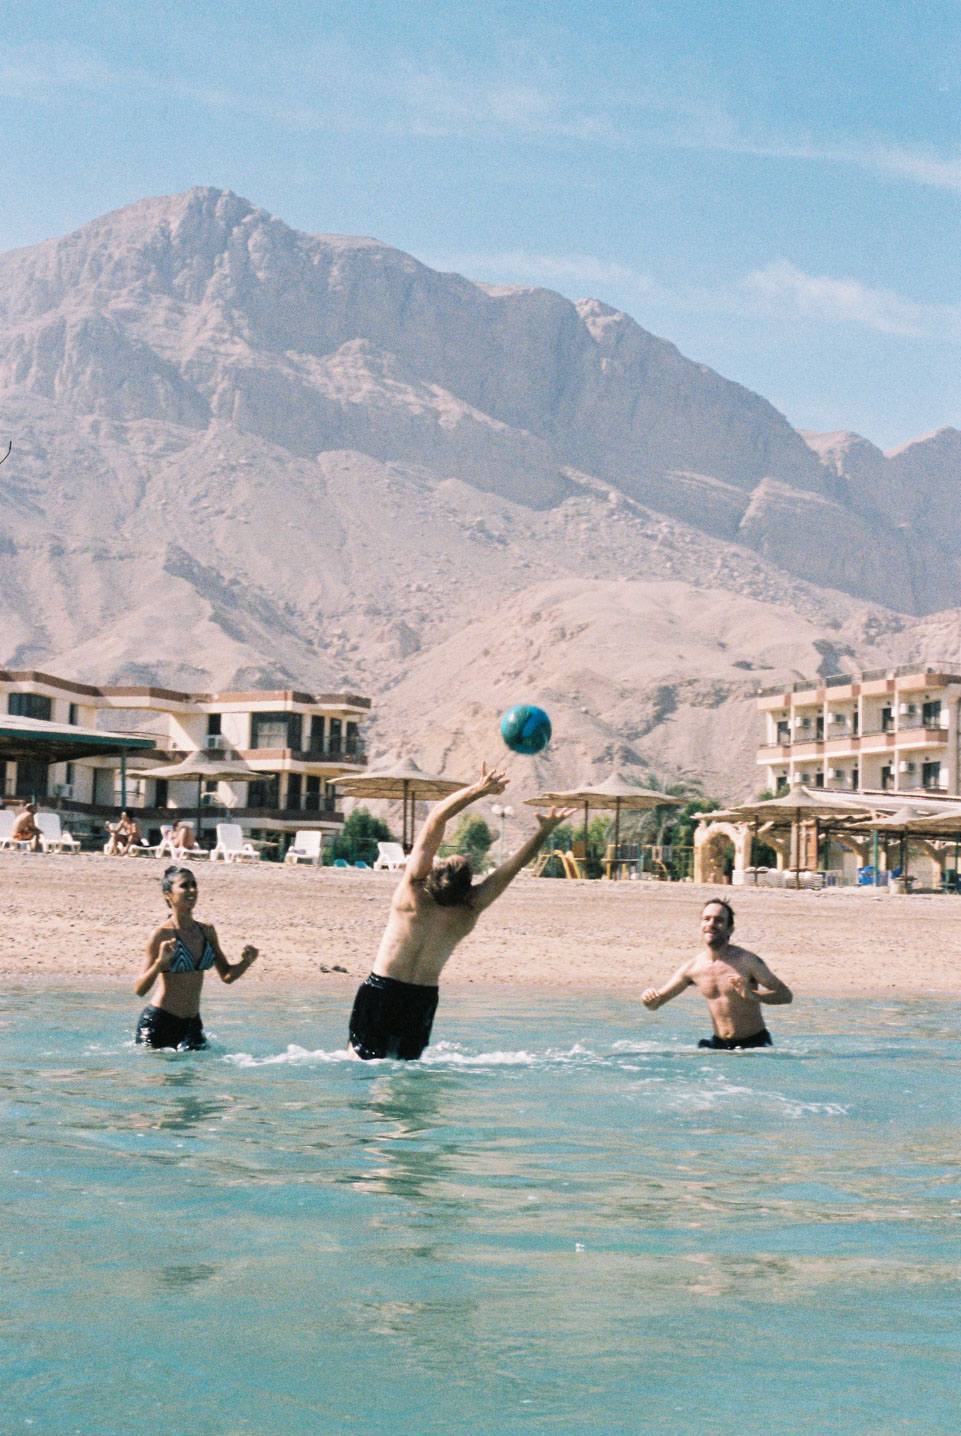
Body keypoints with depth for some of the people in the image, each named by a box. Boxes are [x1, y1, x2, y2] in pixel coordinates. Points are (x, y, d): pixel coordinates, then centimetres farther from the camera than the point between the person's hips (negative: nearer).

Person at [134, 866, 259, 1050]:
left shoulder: (207, 931, 7)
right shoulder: (162, 934, -11)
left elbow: (226, 975, 16)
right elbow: (140, 990, -14)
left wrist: (246, 961, -3)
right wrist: (160, 962, -30)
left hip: (192, 1023, 5)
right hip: (158, 1021, -5)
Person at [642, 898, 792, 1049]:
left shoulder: (746, 960, -10)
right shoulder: (692, 968, 1)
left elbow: (786, 995, -13)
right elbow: (656, 1003, 11)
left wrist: (752, 995, -29)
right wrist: (649, 998, -14)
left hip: (754, 1043, -4)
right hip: (719, 1043, 4)